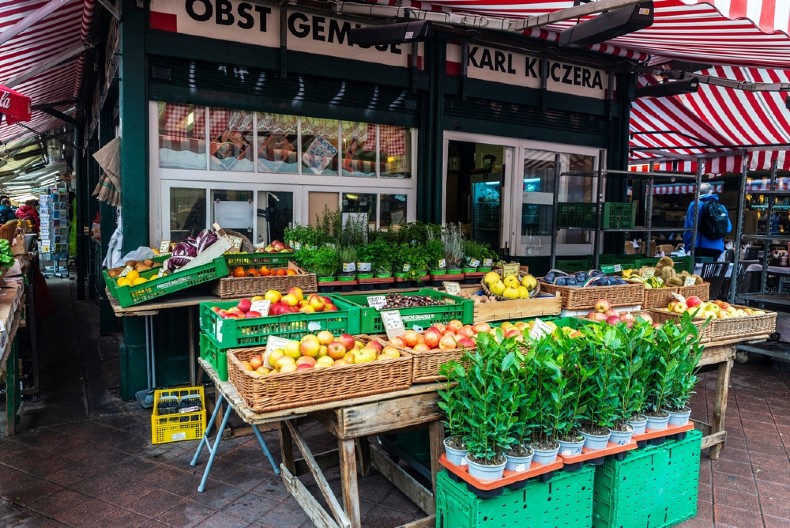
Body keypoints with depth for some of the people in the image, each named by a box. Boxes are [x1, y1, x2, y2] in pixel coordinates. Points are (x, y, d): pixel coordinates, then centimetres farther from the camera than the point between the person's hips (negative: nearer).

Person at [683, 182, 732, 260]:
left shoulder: (695, 205, -2)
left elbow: (689, 226, -5)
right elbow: (728, 228, 9)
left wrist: (686, 245, 1)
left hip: (699, 245, -3)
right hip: (717, 247, 3)